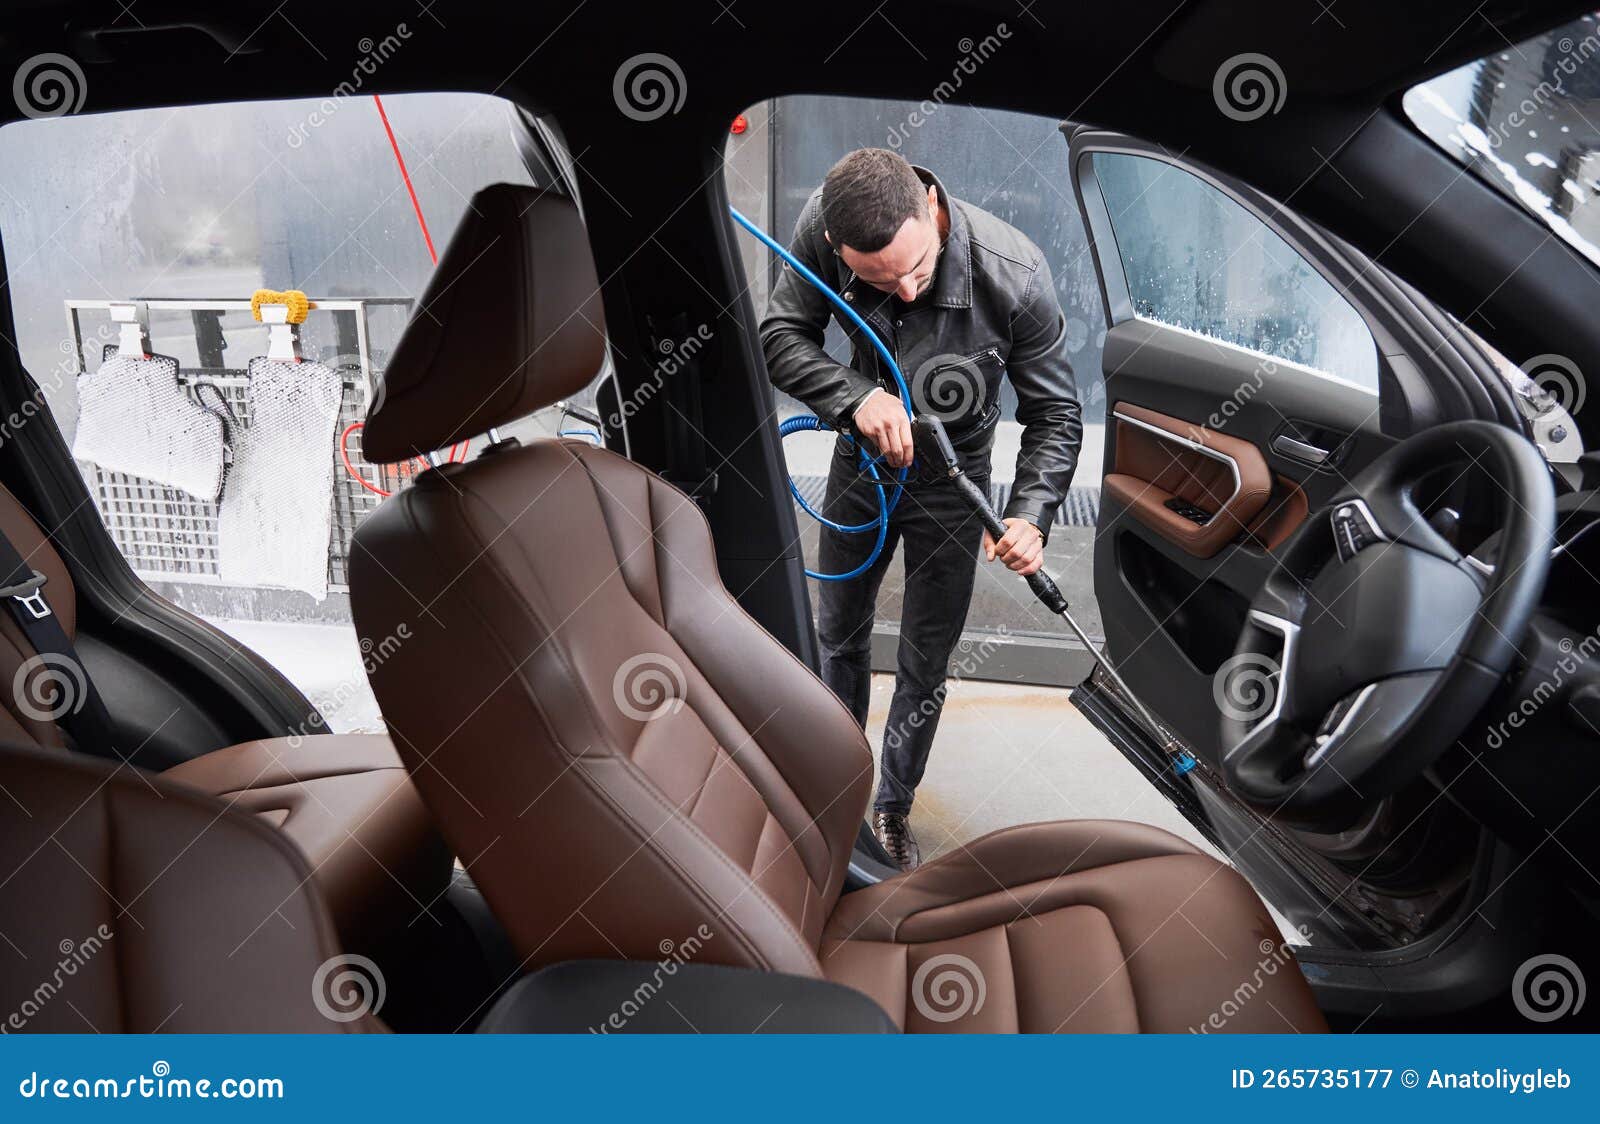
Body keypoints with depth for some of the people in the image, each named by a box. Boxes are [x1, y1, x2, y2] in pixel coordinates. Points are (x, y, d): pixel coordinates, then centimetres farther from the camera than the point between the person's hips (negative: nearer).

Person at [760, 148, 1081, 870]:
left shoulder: (1014, 274, -32)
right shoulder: (823, 223, -26)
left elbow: (1055, 413, -20)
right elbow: (780, 336, -17)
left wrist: (1030, 513, -36)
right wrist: (856, 396, -37)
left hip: (951, 481, -2)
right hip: (862, 458, 3)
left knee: (924, 666, 8)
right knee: (839, 631, 20)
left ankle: (893, 805, 34)